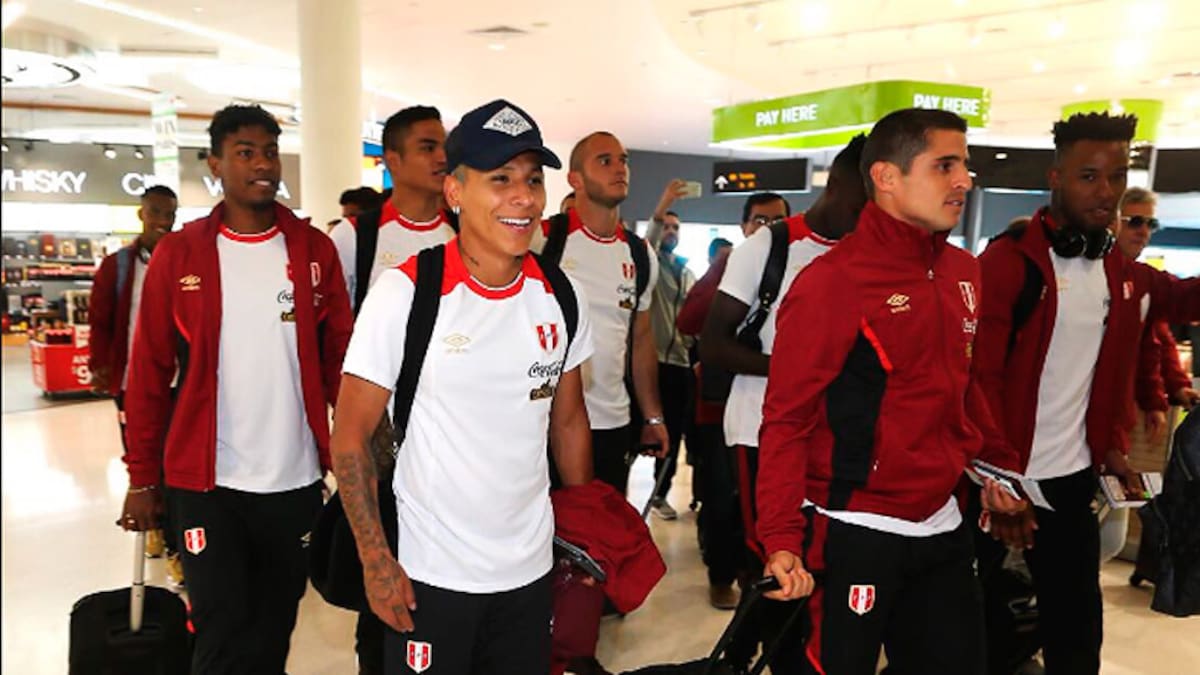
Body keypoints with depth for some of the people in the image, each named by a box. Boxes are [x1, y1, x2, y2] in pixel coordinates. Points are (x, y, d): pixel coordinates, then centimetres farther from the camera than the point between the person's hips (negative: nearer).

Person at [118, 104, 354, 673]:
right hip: (206, 482, -1)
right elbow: (149, 373, 1)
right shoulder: (178, 254, -1)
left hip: (296, 480, 2)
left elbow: (339, 358, 3)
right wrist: (142, 477, 2)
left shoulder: (314, 250, 2)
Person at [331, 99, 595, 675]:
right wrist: (376, 562, -12)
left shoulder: (560, 296, -1)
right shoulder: (404, 292, -14)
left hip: (532, 570, 4)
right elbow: (350, 436, -10)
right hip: (430, 578, -4)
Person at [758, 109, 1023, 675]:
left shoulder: (962, 271, 7)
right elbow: (787, 420, -17)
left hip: (943, 525, 8)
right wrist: (781, 537, -23)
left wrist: (996, 460, 13)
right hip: (855, 533, -7)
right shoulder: (831, 280, -17)